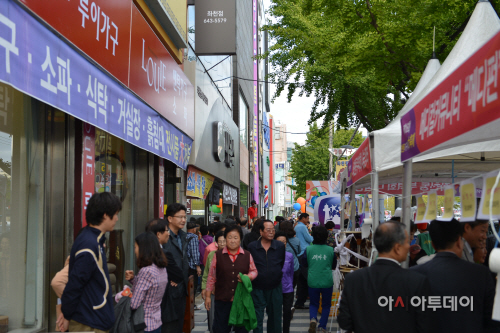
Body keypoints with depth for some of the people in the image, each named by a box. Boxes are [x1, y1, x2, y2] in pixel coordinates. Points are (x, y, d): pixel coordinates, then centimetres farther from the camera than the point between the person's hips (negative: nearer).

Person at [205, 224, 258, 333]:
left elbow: (254, 271, 12)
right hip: (222, 299, -1)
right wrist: (208, 296, 5)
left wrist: (247, 277, -11)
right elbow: (211, 276, 6)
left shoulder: (247, 255, 5)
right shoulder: (218, 255, 3)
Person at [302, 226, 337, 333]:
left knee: (313, 304, 17)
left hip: (313, 282, 1)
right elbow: (334, 266, 8)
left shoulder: (308, 249, -7)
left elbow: (305, 264, 8)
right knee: (326, 305, 18)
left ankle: (313, 318, -9)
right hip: (327, 282, 0)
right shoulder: (330, 250, -6)